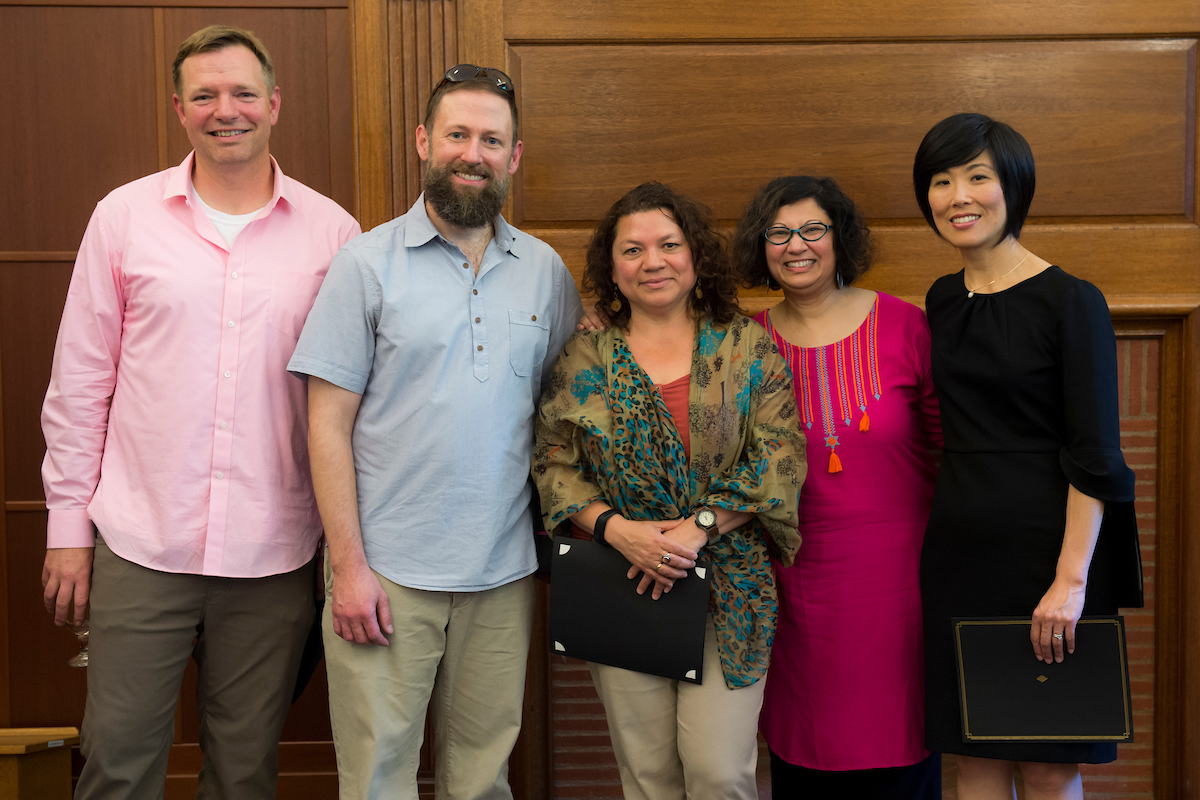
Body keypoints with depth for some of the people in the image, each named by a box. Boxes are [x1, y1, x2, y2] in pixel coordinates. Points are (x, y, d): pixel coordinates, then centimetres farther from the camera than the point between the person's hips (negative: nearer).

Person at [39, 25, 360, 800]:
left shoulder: (332, 230, 1)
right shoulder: (124, 216, 2)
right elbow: (79, 384, 4)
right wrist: (68, 524, 3)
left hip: (275, 555, 0)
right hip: (140, 546, 0)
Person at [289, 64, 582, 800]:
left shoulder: (545, 270, 7)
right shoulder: (369, 263, -3)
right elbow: (329, 422, -5)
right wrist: (349, 565, -10)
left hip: (504, 573, 3)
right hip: (389, 573, -3)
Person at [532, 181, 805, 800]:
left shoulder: (748, 348, 2)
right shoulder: (584, 360, 5)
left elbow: (779, 455, -5)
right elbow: (553, 463, 2)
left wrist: (701, 526, -15)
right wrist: (615, 528, -14)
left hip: (729, 585, -1)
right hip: (623, 587, 1)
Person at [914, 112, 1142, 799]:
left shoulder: (1071, 302, -9)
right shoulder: (943, 301, 9)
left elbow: (1094, 456, -13)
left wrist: (1071, 579, -19)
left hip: (1045, 545, -5)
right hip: (959, 549, 5)